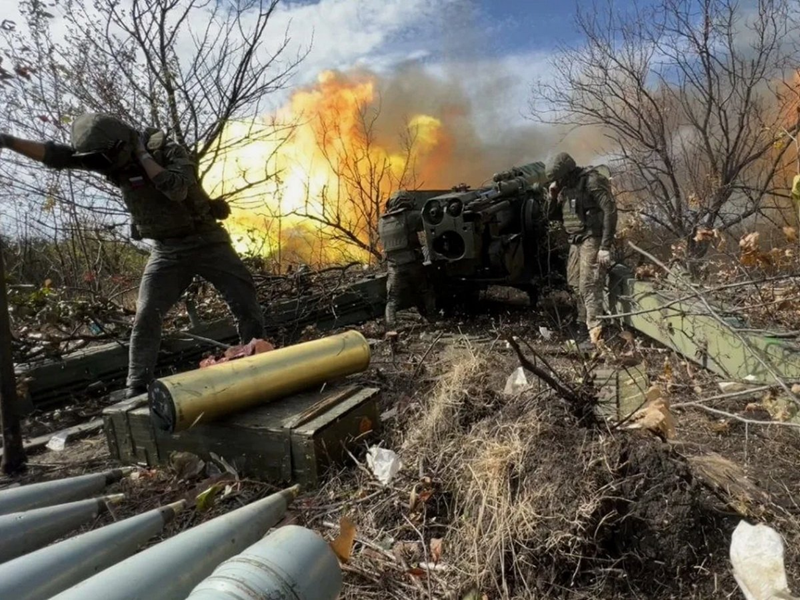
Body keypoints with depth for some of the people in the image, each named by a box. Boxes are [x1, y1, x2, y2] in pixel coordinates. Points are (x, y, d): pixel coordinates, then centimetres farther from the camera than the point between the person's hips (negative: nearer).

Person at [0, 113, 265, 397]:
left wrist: (143, 155, -24)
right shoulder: (112, 159, -1)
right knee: (145, 316, -5)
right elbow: (55, 155, -2)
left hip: (205, 241, -3)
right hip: (166, 250, 4)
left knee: (246, 301, -3)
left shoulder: (169, 151, -15)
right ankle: (136, 390, 2)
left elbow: (177, 190, -32)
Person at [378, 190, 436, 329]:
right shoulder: (409, 216, -4)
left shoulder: (382, 222, 10)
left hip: (394, 267, 3)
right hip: (412, 264, -2)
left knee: (393, 301, 7)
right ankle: (434, 321, 21)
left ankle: (390, 327, -8)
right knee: (425, 294, 16)